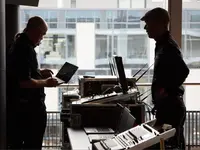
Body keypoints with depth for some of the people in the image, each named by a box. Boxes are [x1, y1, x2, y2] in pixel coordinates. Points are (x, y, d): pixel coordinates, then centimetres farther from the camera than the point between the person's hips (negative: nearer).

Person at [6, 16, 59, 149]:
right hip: (30, 107, -10)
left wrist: (39, 73, 12)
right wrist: (46, 82, -12)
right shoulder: (26, 49, -20)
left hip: (15, 105, 10)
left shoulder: (17, 45, 10)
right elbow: (25, 82, -26)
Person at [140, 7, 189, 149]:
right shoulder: (163, 45, 13)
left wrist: (166, 90, -21)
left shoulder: (168, 47, -18)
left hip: (170, 106, -10)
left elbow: (183, 71, -31)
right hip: (167, 105, 10)